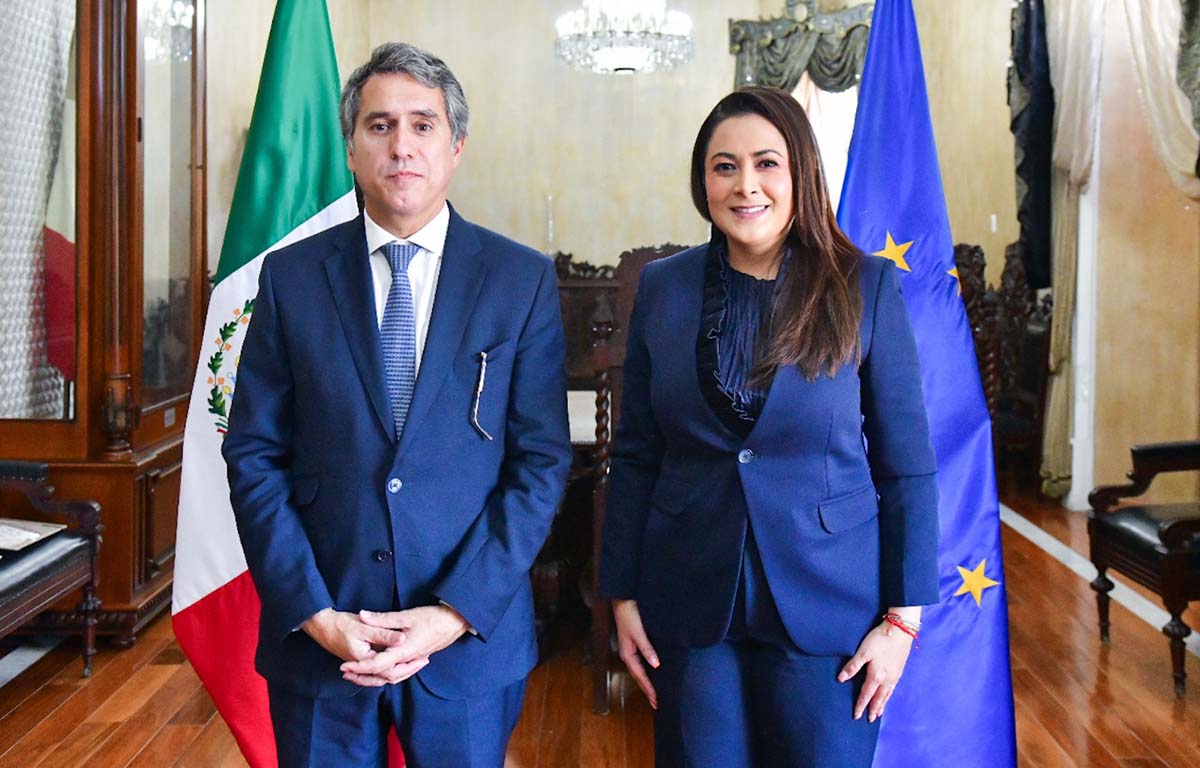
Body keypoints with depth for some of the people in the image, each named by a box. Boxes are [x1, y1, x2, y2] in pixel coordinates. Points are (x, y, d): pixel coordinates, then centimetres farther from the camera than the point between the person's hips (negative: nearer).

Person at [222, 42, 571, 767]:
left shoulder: (524, 280, -2)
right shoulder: (291, 276, 1)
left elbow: (542, 462, -4)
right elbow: (254, 456, 0)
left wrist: (456, 613, -12)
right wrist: (314, 613, -9)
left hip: (472, 635, 0)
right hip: (317, 639, 1)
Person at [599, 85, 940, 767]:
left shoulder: (866, 287, -5)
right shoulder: (663, 288, 2)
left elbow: (908, 466, -3)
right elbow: (635, 456, 6)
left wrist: (902, 617, -6)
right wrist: (624, 595, 3)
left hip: (826, 609, -1)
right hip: (692, 608, 2)